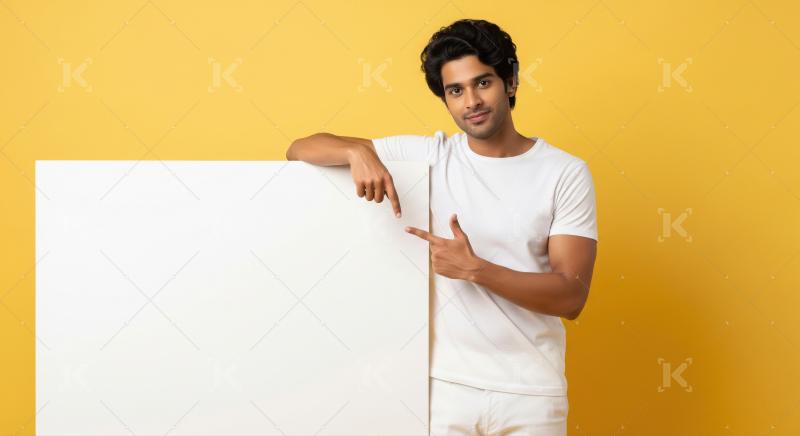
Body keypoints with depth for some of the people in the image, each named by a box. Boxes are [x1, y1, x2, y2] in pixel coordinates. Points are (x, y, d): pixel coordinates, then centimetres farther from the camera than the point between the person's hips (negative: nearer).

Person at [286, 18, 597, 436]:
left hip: (530, 393, -1)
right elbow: (300, 150, -1)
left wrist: (474, 268, -21)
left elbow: (571, 296, -11)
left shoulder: (565, 173, -5)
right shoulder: (425, 155, 0)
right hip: (444, 384, 1)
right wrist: (357, 151, -21)